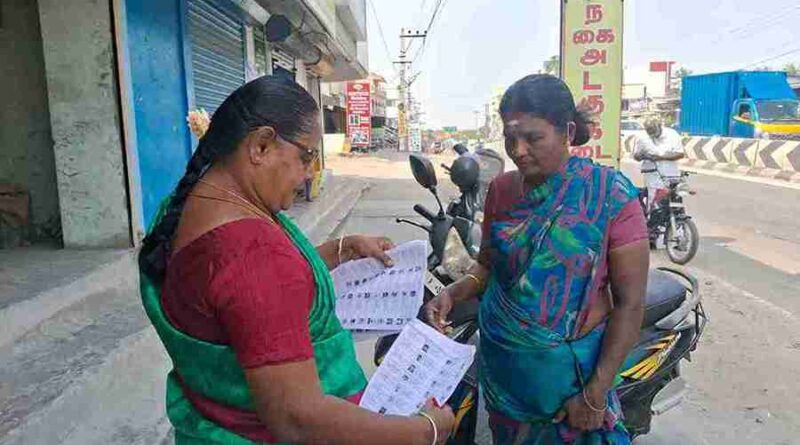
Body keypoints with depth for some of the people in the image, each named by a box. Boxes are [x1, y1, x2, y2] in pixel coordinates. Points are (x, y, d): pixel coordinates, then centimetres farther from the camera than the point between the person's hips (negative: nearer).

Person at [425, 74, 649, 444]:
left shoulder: (609, 194, -15)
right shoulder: (501, 189, -3)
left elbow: (630, 303, -13)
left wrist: (597, 391, -15)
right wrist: (453, 293, -11)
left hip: (569, 365, -3)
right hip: (500, 359, 4)